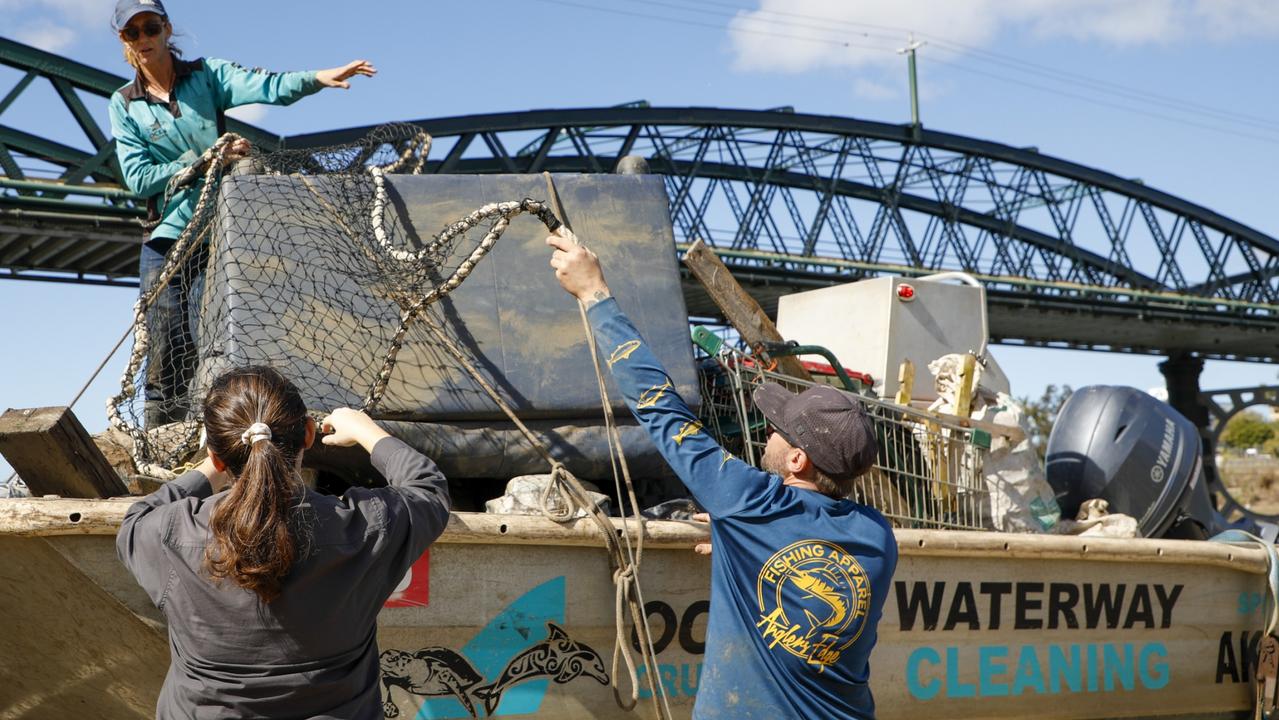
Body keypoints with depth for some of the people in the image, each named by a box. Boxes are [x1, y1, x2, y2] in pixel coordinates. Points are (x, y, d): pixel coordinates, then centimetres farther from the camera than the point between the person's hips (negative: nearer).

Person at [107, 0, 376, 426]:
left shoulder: (207, 75, 6)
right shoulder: (124, 105, 8)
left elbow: (267, 87, -13)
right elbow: (138, 179, -3)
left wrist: (316, 78, -33)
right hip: (165, 238, 1)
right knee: (165, 359, -2)